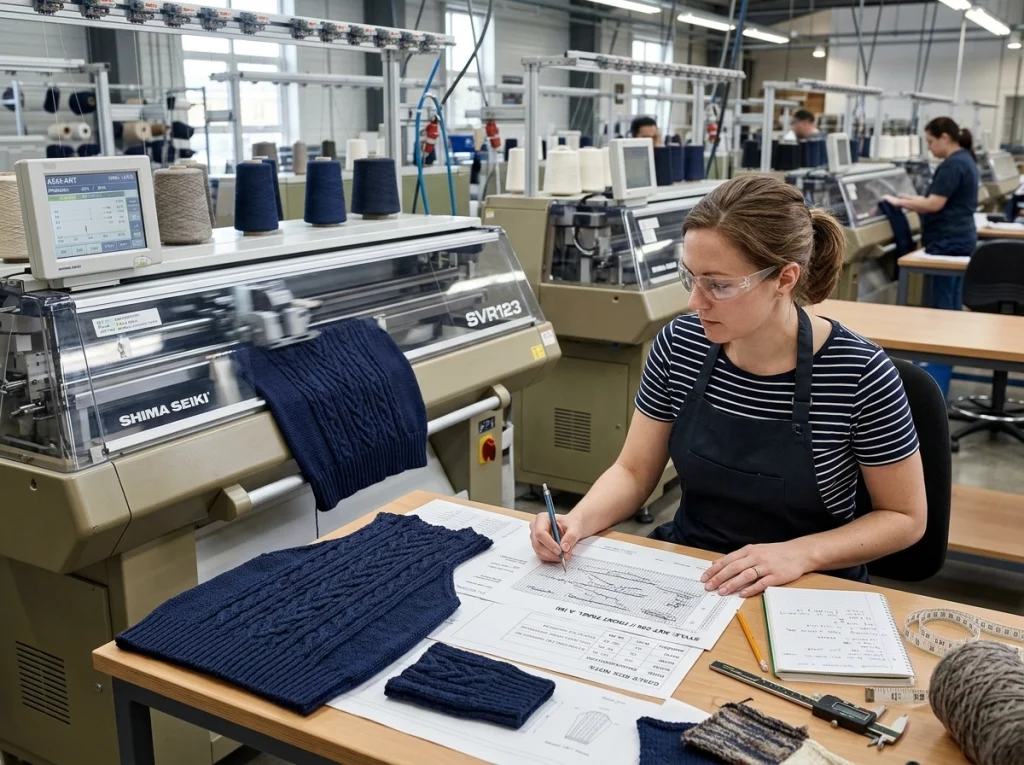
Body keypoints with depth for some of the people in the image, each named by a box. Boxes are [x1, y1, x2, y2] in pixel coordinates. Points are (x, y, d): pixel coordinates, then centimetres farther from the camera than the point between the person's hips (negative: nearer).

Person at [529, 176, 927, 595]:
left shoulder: (858, 372, -16)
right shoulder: (680, 343, -6)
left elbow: (904, 517, -5)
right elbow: (633, 472, 4)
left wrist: (799, 554, -20)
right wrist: (578, 521, -15)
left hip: (808, 589, -2)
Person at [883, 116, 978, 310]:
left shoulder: (952, 164, -16)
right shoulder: (965, 159, 16)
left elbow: (934, 204, -20)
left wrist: (899, 202, -10)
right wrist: (911, 200, 15)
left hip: (948, 241, -10)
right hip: (959, 238, 10)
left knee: (942, 303, -5)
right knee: (953, 301, 12)